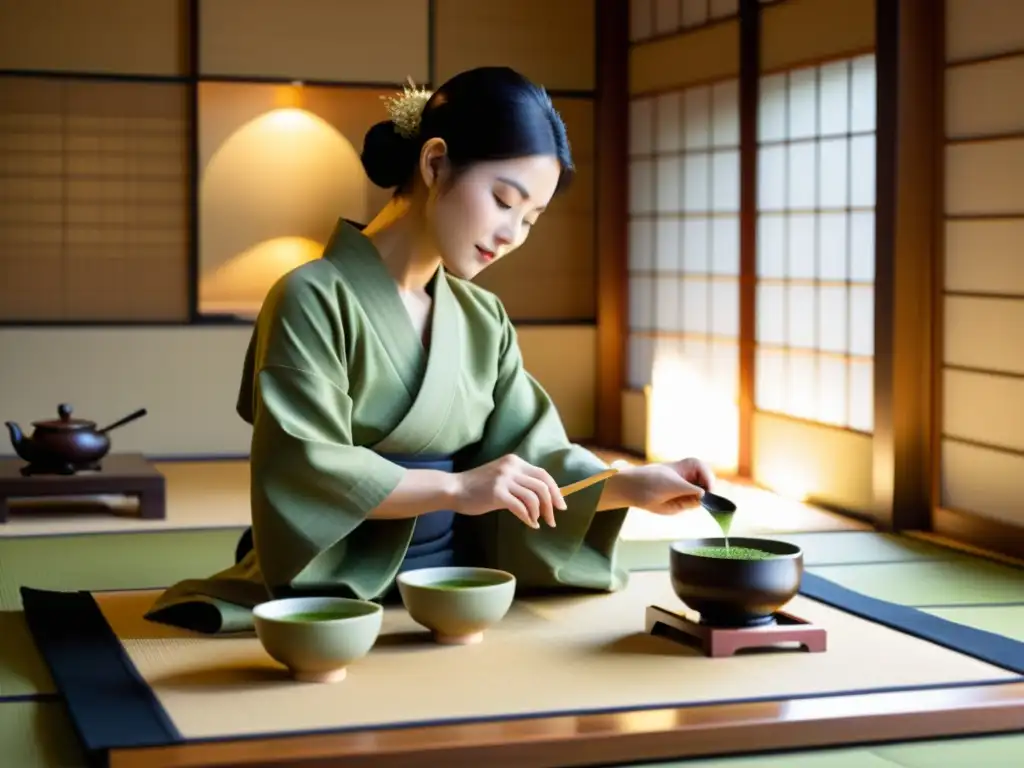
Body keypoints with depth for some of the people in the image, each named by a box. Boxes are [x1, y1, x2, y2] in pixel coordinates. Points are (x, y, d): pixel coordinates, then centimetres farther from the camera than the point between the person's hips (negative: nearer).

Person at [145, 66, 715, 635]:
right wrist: (456, 488, -19)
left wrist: (635, 485, -9)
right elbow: (303, 469, -16)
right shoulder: (314, 298, -9)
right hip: (334, 603, -5)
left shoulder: (485, 320, 12)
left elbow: (530, 454, 6)